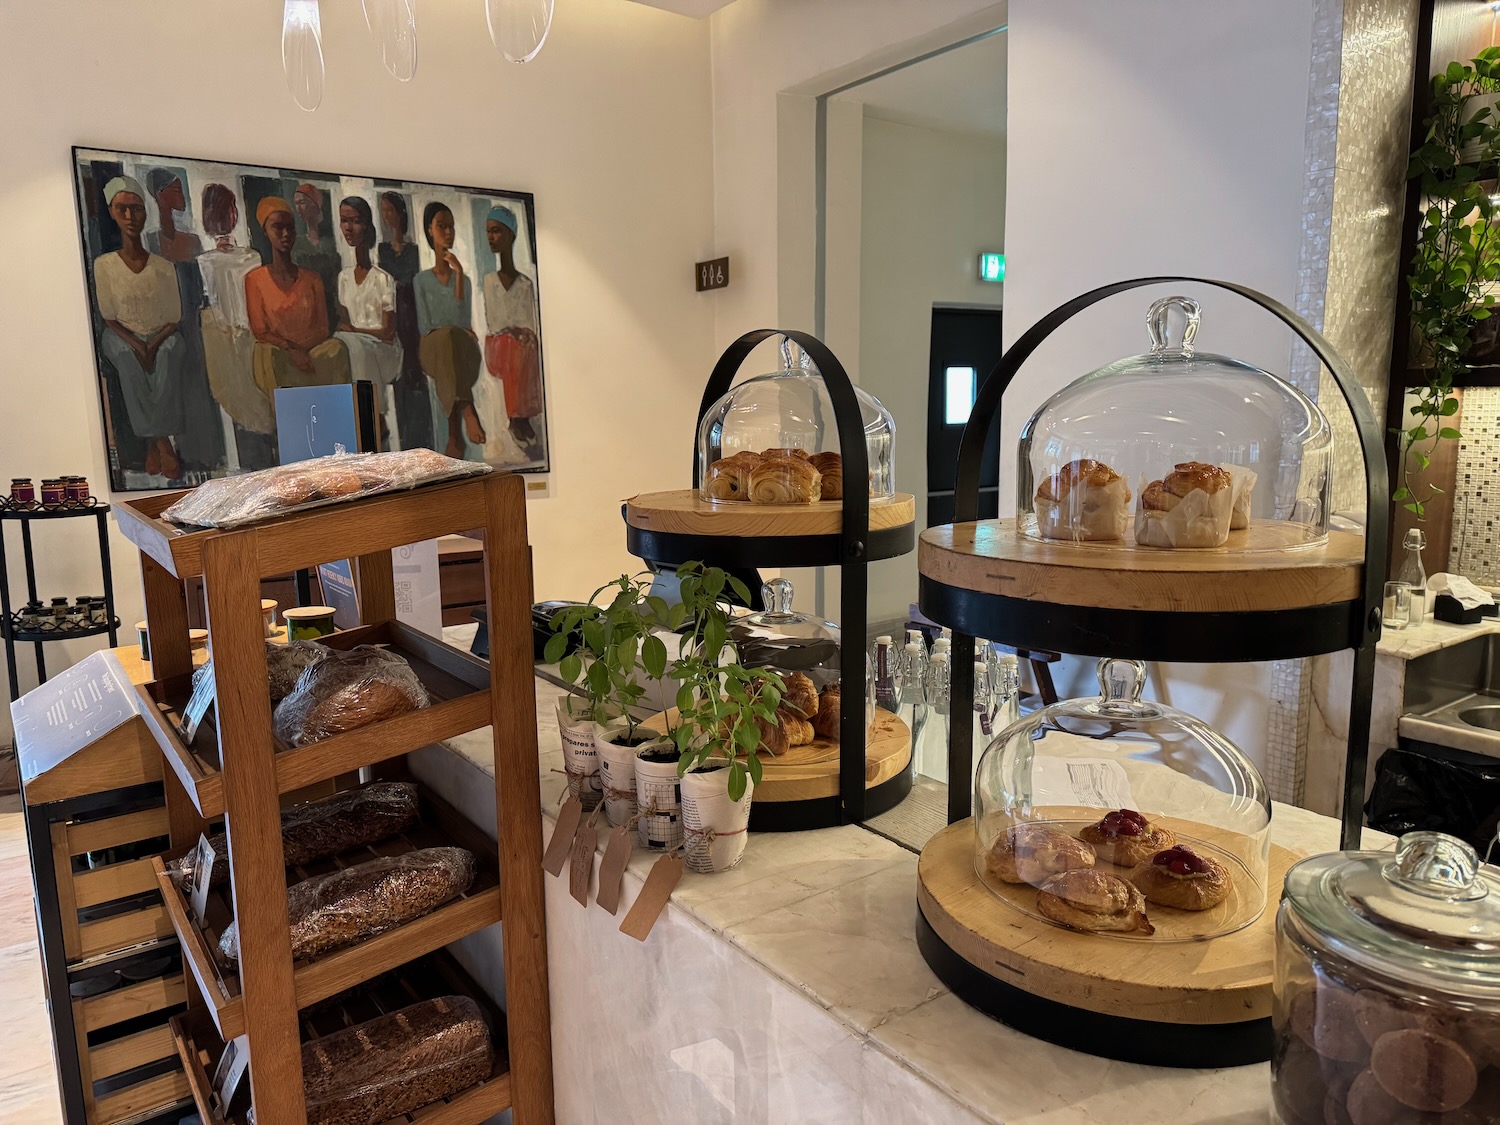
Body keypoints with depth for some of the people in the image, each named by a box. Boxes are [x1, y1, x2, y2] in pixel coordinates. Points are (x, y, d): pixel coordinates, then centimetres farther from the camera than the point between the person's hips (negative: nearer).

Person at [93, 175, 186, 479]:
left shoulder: (163, 266, -4)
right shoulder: (104, 264, -4)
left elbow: (175, 318, -2)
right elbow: (109, 317, -3)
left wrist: (153, 344, -19)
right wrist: (137, 345, -20)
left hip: (163, 336, 0)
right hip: (124, 336, 0)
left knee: (168, 354, -35)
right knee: (127, 357, -34)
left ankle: (155, 441, -27)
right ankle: (163, 442, -28)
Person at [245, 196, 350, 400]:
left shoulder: (312, 279, 11)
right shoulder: (255, 280, 3)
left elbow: (322, 328, 5)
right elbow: (260, 332, -2)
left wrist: (301, 349, -14)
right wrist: (290, 349, -20)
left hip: (312, 351, 2)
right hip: (275, 355, -2)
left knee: (336, 348, -28)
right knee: (271, 357, -35)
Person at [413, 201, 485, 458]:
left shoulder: (464, 279, 21)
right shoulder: (421, 280, 14)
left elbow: (464, 321, 1)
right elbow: (424, 327, 3)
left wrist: (459, 273, 0)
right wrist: (453, 334, -13)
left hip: (462, 350, 2)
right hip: (432, 348, -1)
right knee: (448, 335, -38)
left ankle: (455, 435, -48)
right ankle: (468, 412, -53)